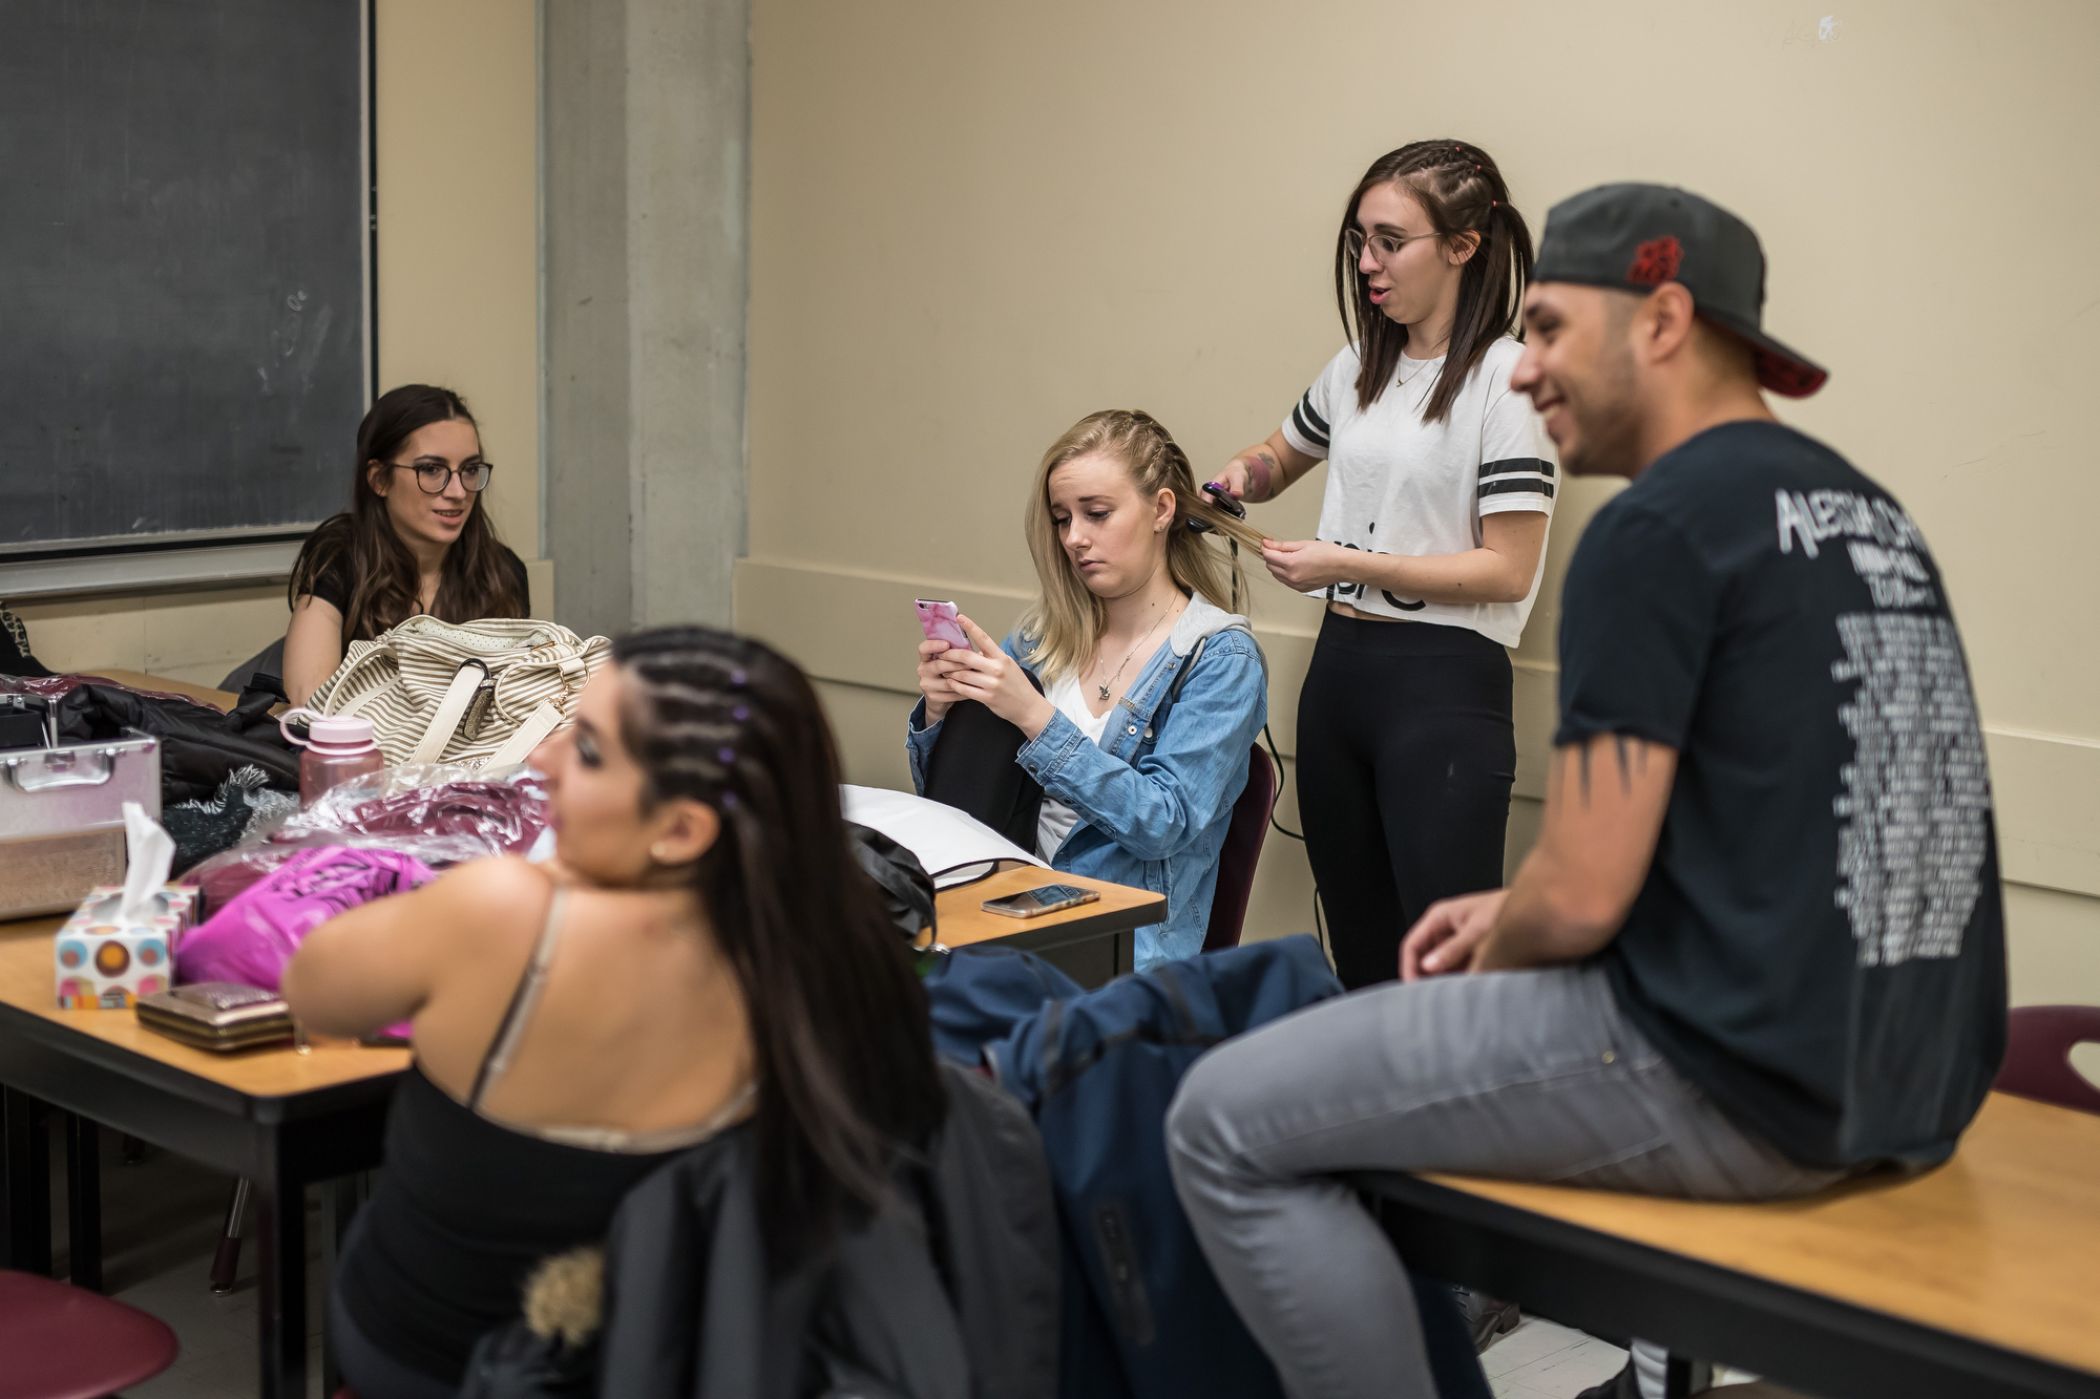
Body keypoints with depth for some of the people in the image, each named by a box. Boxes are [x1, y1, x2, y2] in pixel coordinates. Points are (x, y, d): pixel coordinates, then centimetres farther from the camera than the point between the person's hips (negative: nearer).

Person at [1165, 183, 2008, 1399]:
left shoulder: (1660, 527, -14)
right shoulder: (1864, 509, 13)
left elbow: (1581, 897, -16)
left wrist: (1492, 949, 6)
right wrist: (1506, 917, 17)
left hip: (1746, 1082, -10)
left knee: (1228, 1128, -3)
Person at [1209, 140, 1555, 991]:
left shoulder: (1505, 379, -10)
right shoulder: (1357, 369, 11)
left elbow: (1508, 570, -15)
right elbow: (1282, 457, 31)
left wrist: (1352, 565, -16)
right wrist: (1244, 475, 8)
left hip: (1445, 686, -7)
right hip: (1339, 668, 7)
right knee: (1359, 959, 12)